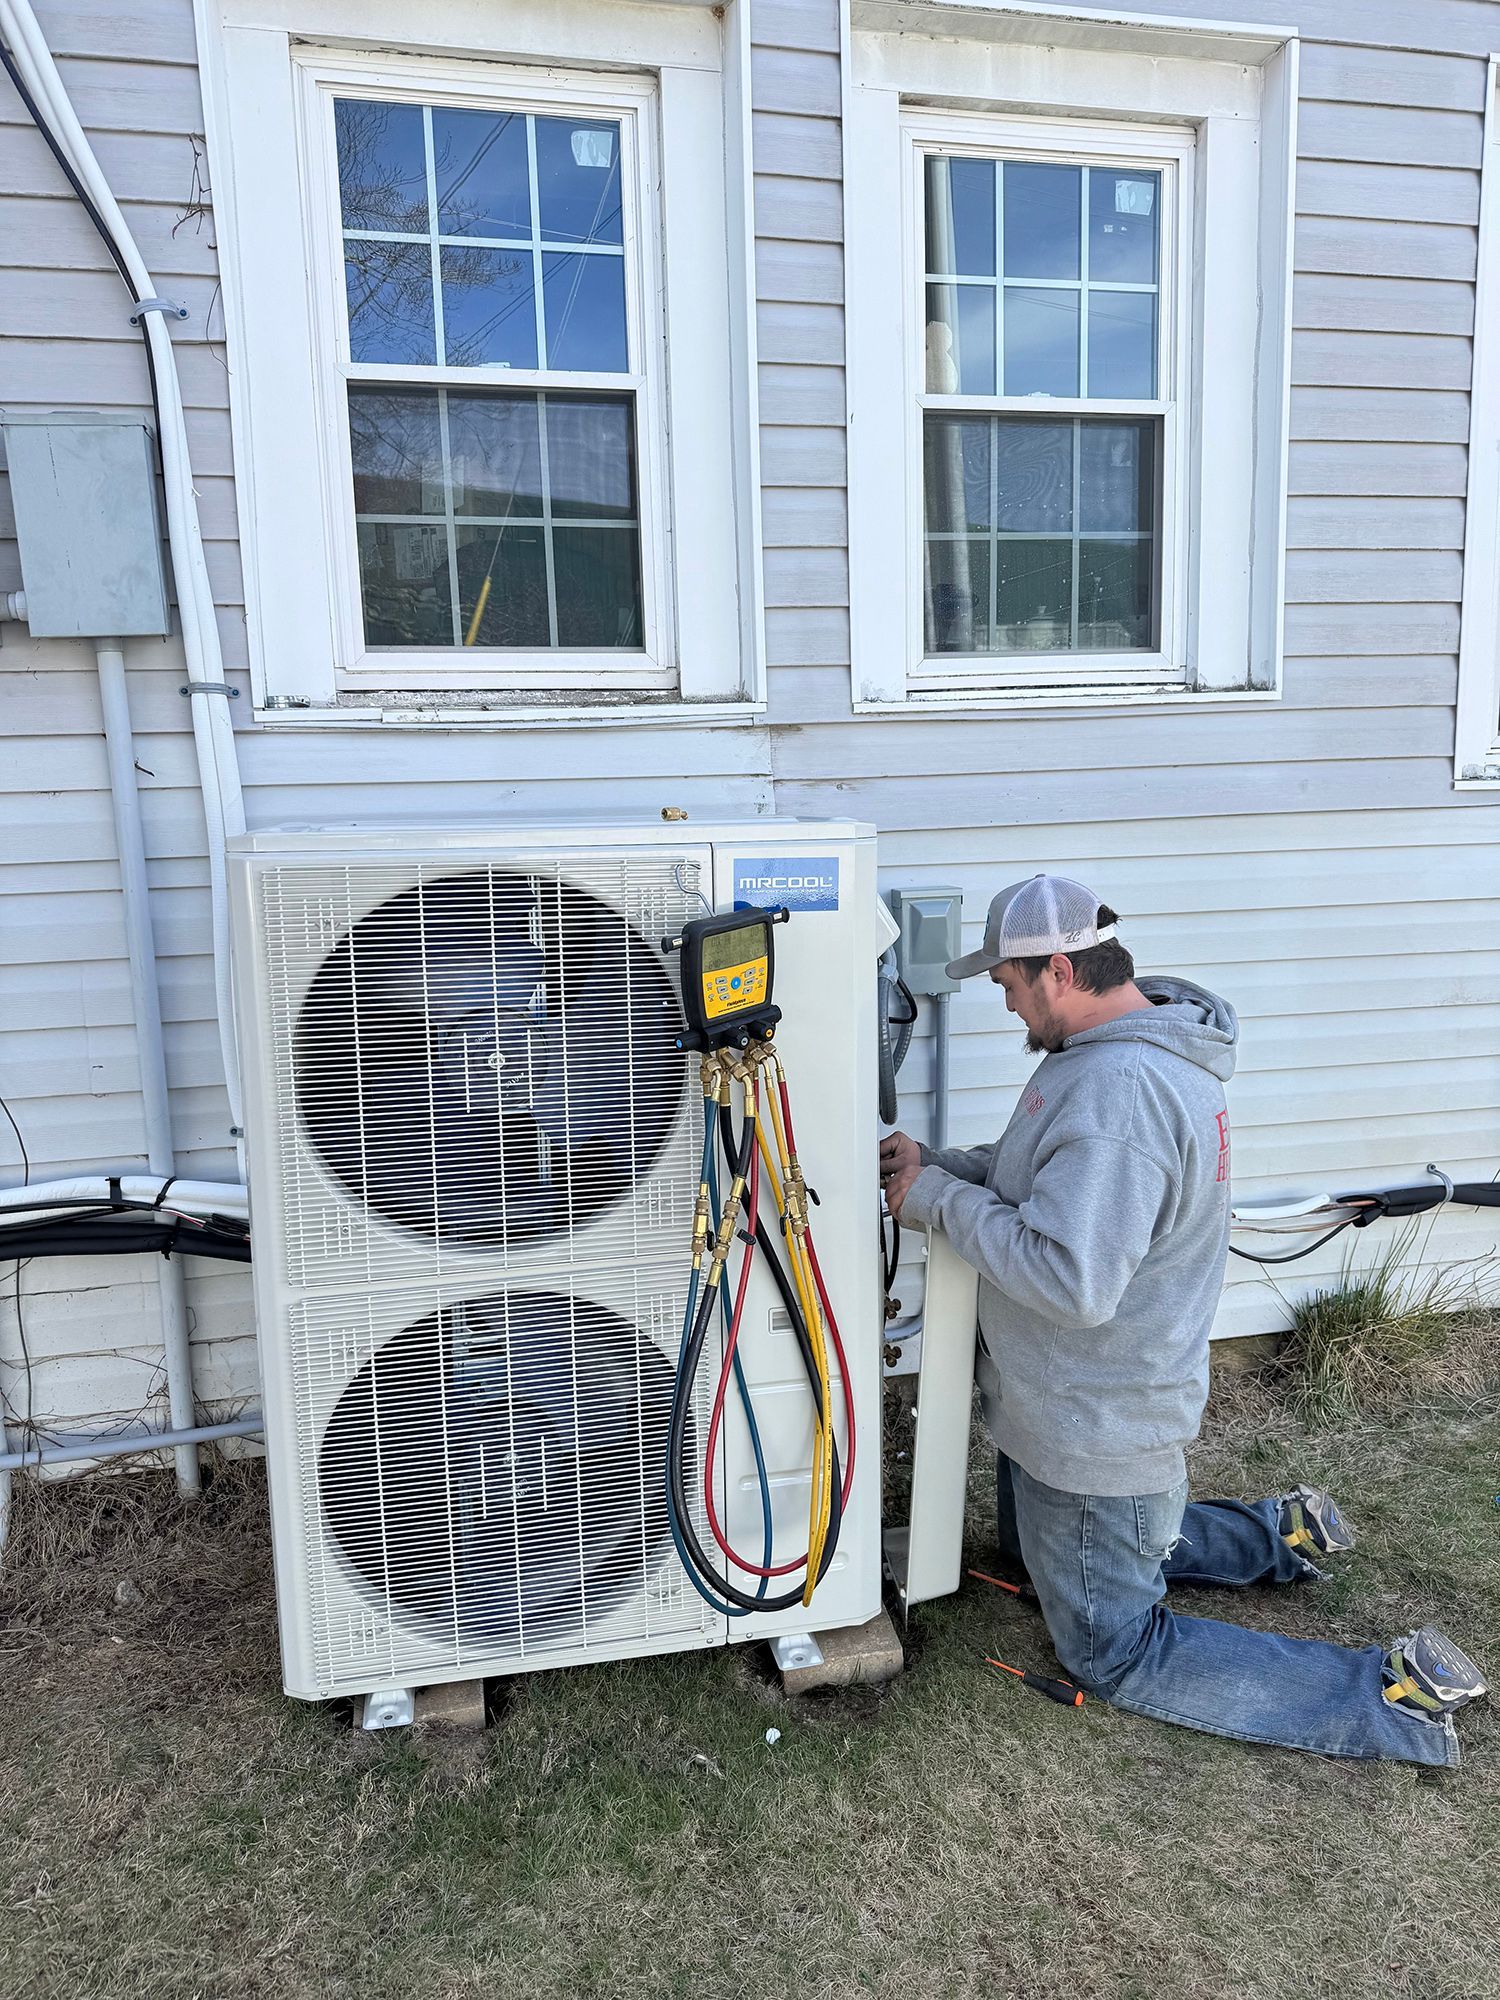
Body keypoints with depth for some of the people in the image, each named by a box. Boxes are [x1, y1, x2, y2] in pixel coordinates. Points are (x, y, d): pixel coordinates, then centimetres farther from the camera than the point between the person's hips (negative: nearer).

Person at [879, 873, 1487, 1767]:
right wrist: (938, 1163, -3)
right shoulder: (1120, 1049, 0)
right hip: (1066, 1407, 10)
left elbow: (1071, 1278, -39)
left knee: (1115, 1655, 10)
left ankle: (1391, 1694, 12)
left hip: (1099, 1435, -10)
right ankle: (1277, 1532, 35)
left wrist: (941, 1200, -28)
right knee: (1032, 1554, 33)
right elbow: (1049, 1176, 11)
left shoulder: (1116, 1091, -34)